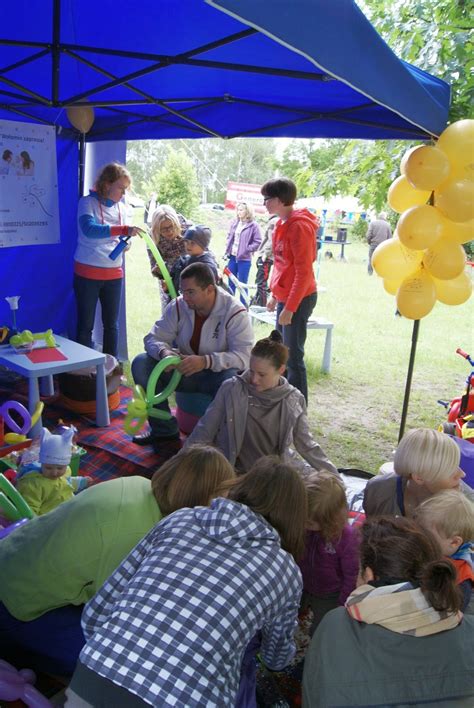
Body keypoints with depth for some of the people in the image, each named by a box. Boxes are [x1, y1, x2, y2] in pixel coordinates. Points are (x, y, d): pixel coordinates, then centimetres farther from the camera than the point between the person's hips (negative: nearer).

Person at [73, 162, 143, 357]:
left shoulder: (121, 207, 8)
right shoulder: (87, 202, -9)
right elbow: (89, 230, -27)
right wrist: (124, 230, -33)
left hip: (114, 274, 5)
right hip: (87, 273, -5)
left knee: (111, 324, 11)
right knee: (85, 325, 4)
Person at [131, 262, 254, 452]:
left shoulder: (235, 313, -18)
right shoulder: (178, 306, -5)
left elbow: (243, 356, -28)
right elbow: (153, 337, -3)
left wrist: (206, 361, -42)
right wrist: (164, 352, -29)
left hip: (217, 374, -4)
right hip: (184, 371, 5)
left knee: (232, 380, -39)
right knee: (141, 364, -15)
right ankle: (165, 430, -6)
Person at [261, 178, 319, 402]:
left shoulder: (299, 226, -18)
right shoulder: (282, 224, 10)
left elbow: (304, 272, -20)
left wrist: (289, 308, -20)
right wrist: (275, 296, 18)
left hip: (299, 299, -9)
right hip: (285, 297, 9)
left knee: (293, 356, -4)